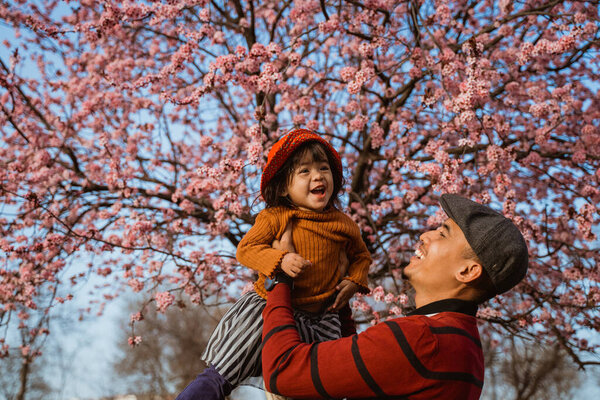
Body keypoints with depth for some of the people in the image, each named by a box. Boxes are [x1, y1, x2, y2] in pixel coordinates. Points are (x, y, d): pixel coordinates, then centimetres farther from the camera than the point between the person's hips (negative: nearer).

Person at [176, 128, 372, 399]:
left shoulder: (343, 224, 5)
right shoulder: (274, 217, -4)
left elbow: (361, 255, 21)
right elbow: (245, 249, -8)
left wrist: (353, 282, 2)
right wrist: (280, 261, -23)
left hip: (320, 317, 3)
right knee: (220, 375, -8)